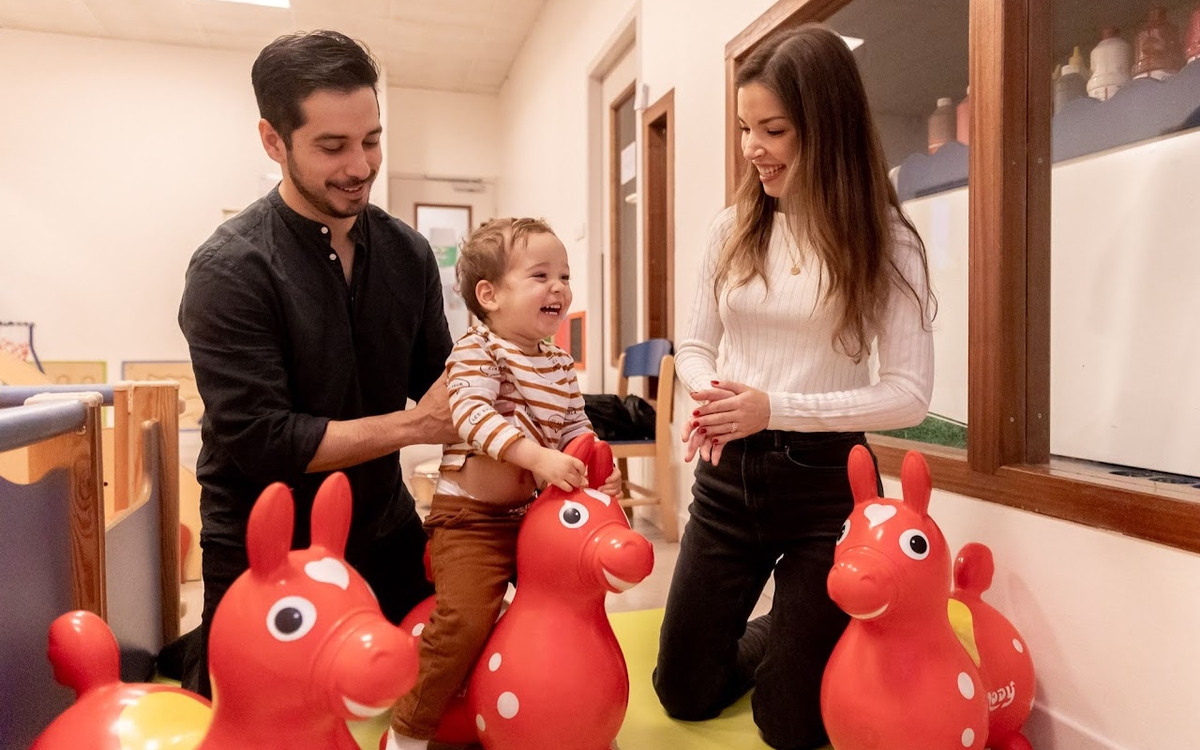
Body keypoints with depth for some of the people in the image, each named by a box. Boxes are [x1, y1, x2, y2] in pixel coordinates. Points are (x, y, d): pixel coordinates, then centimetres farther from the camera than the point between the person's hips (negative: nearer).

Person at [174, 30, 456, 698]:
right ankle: (187, 661, 39)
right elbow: (258, 439, -23)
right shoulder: (231, 269, -19)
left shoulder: (408, 253, -3)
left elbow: (435, 378, 2)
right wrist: (414, 425, -24)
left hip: (385, 531, 5)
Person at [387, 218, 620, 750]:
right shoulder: (477, 350, -12)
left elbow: (575, 425, 13)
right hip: (469, 517, -7)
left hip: (532, 514, 8)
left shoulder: (560, 362, 10)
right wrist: (537, 455, -37)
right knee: (467, 618, -19)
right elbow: (472, 412, -26)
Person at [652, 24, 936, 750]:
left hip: (825, 481, -3)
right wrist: (711, 396, -14)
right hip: (729, 474, 4)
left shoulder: (883, 240, -8)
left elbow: (910, 392, -12)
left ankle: (786, 642, 43)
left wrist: (776, 408, -22)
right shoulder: (734, 228, 3)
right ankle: (760, 640, 44)